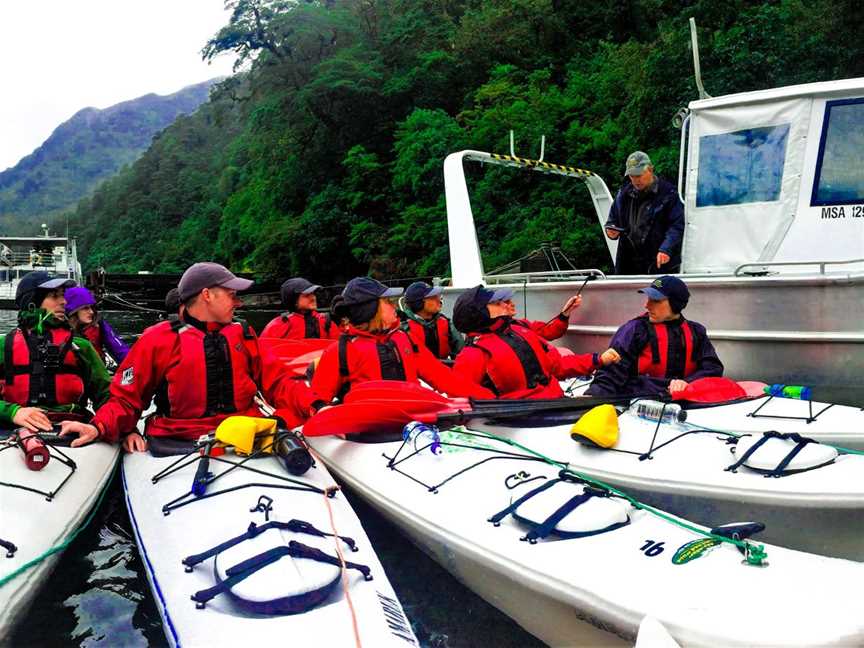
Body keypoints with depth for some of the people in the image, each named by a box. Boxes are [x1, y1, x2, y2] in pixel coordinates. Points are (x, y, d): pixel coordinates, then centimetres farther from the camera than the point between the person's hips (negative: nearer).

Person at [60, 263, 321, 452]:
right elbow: (126, 398, 6)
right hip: (179, 441, -4)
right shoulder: (158, 339, 4)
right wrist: (100, 427, -14)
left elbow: (276, 383, 11)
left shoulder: (244, 335, 15)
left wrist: (316, 407, -5)